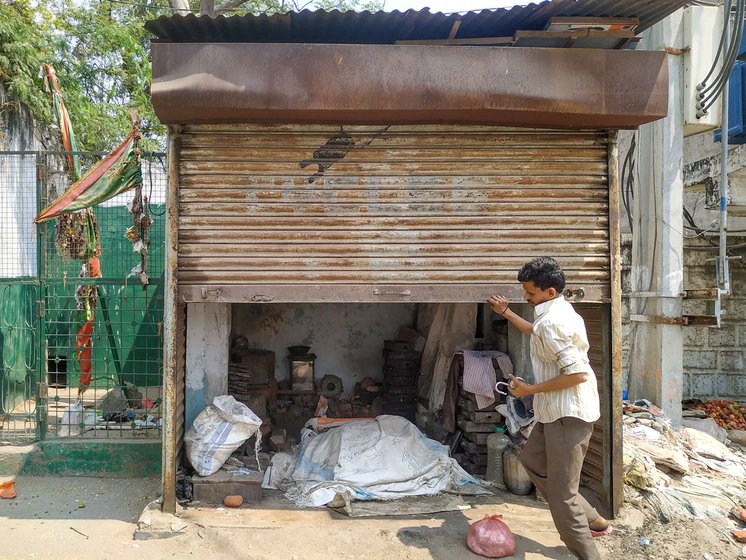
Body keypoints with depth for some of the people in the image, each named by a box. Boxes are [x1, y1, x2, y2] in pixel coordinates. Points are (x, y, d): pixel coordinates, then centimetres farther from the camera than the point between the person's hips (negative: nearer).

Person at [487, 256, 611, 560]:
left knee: (561, 491, -5)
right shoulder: (558, 310, 10)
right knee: (532, 458, 24)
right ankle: (591, 519, 31)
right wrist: (506, 313, 34)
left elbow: (577, 373, -28)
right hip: (558, 410, 11)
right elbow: (538, 334, 32)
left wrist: (530, 389, -19)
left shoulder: (552, 321, -23)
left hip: (568, 413, -11)